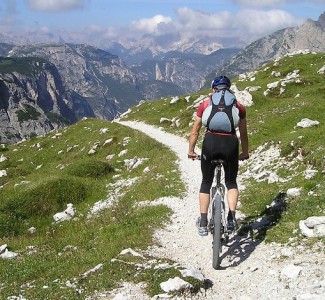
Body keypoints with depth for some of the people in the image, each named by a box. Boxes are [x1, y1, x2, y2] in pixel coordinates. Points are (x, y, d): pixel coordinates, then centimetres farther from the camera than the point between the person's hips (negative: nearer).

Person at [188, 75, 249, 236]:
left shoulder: (205, 103, 17)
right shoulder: (238, 105, 18)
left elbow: (195, 131, 19)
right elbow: (243, 133, 24)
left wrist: (191, 151, 31)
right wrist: (245, 153, 38)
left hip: (210, 142, 0)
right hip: (230, 143, 0)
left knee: (206, 183, 17)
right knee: (231, 182, 20)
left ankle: (203, 223, 14)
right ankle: (231, 218, 3)